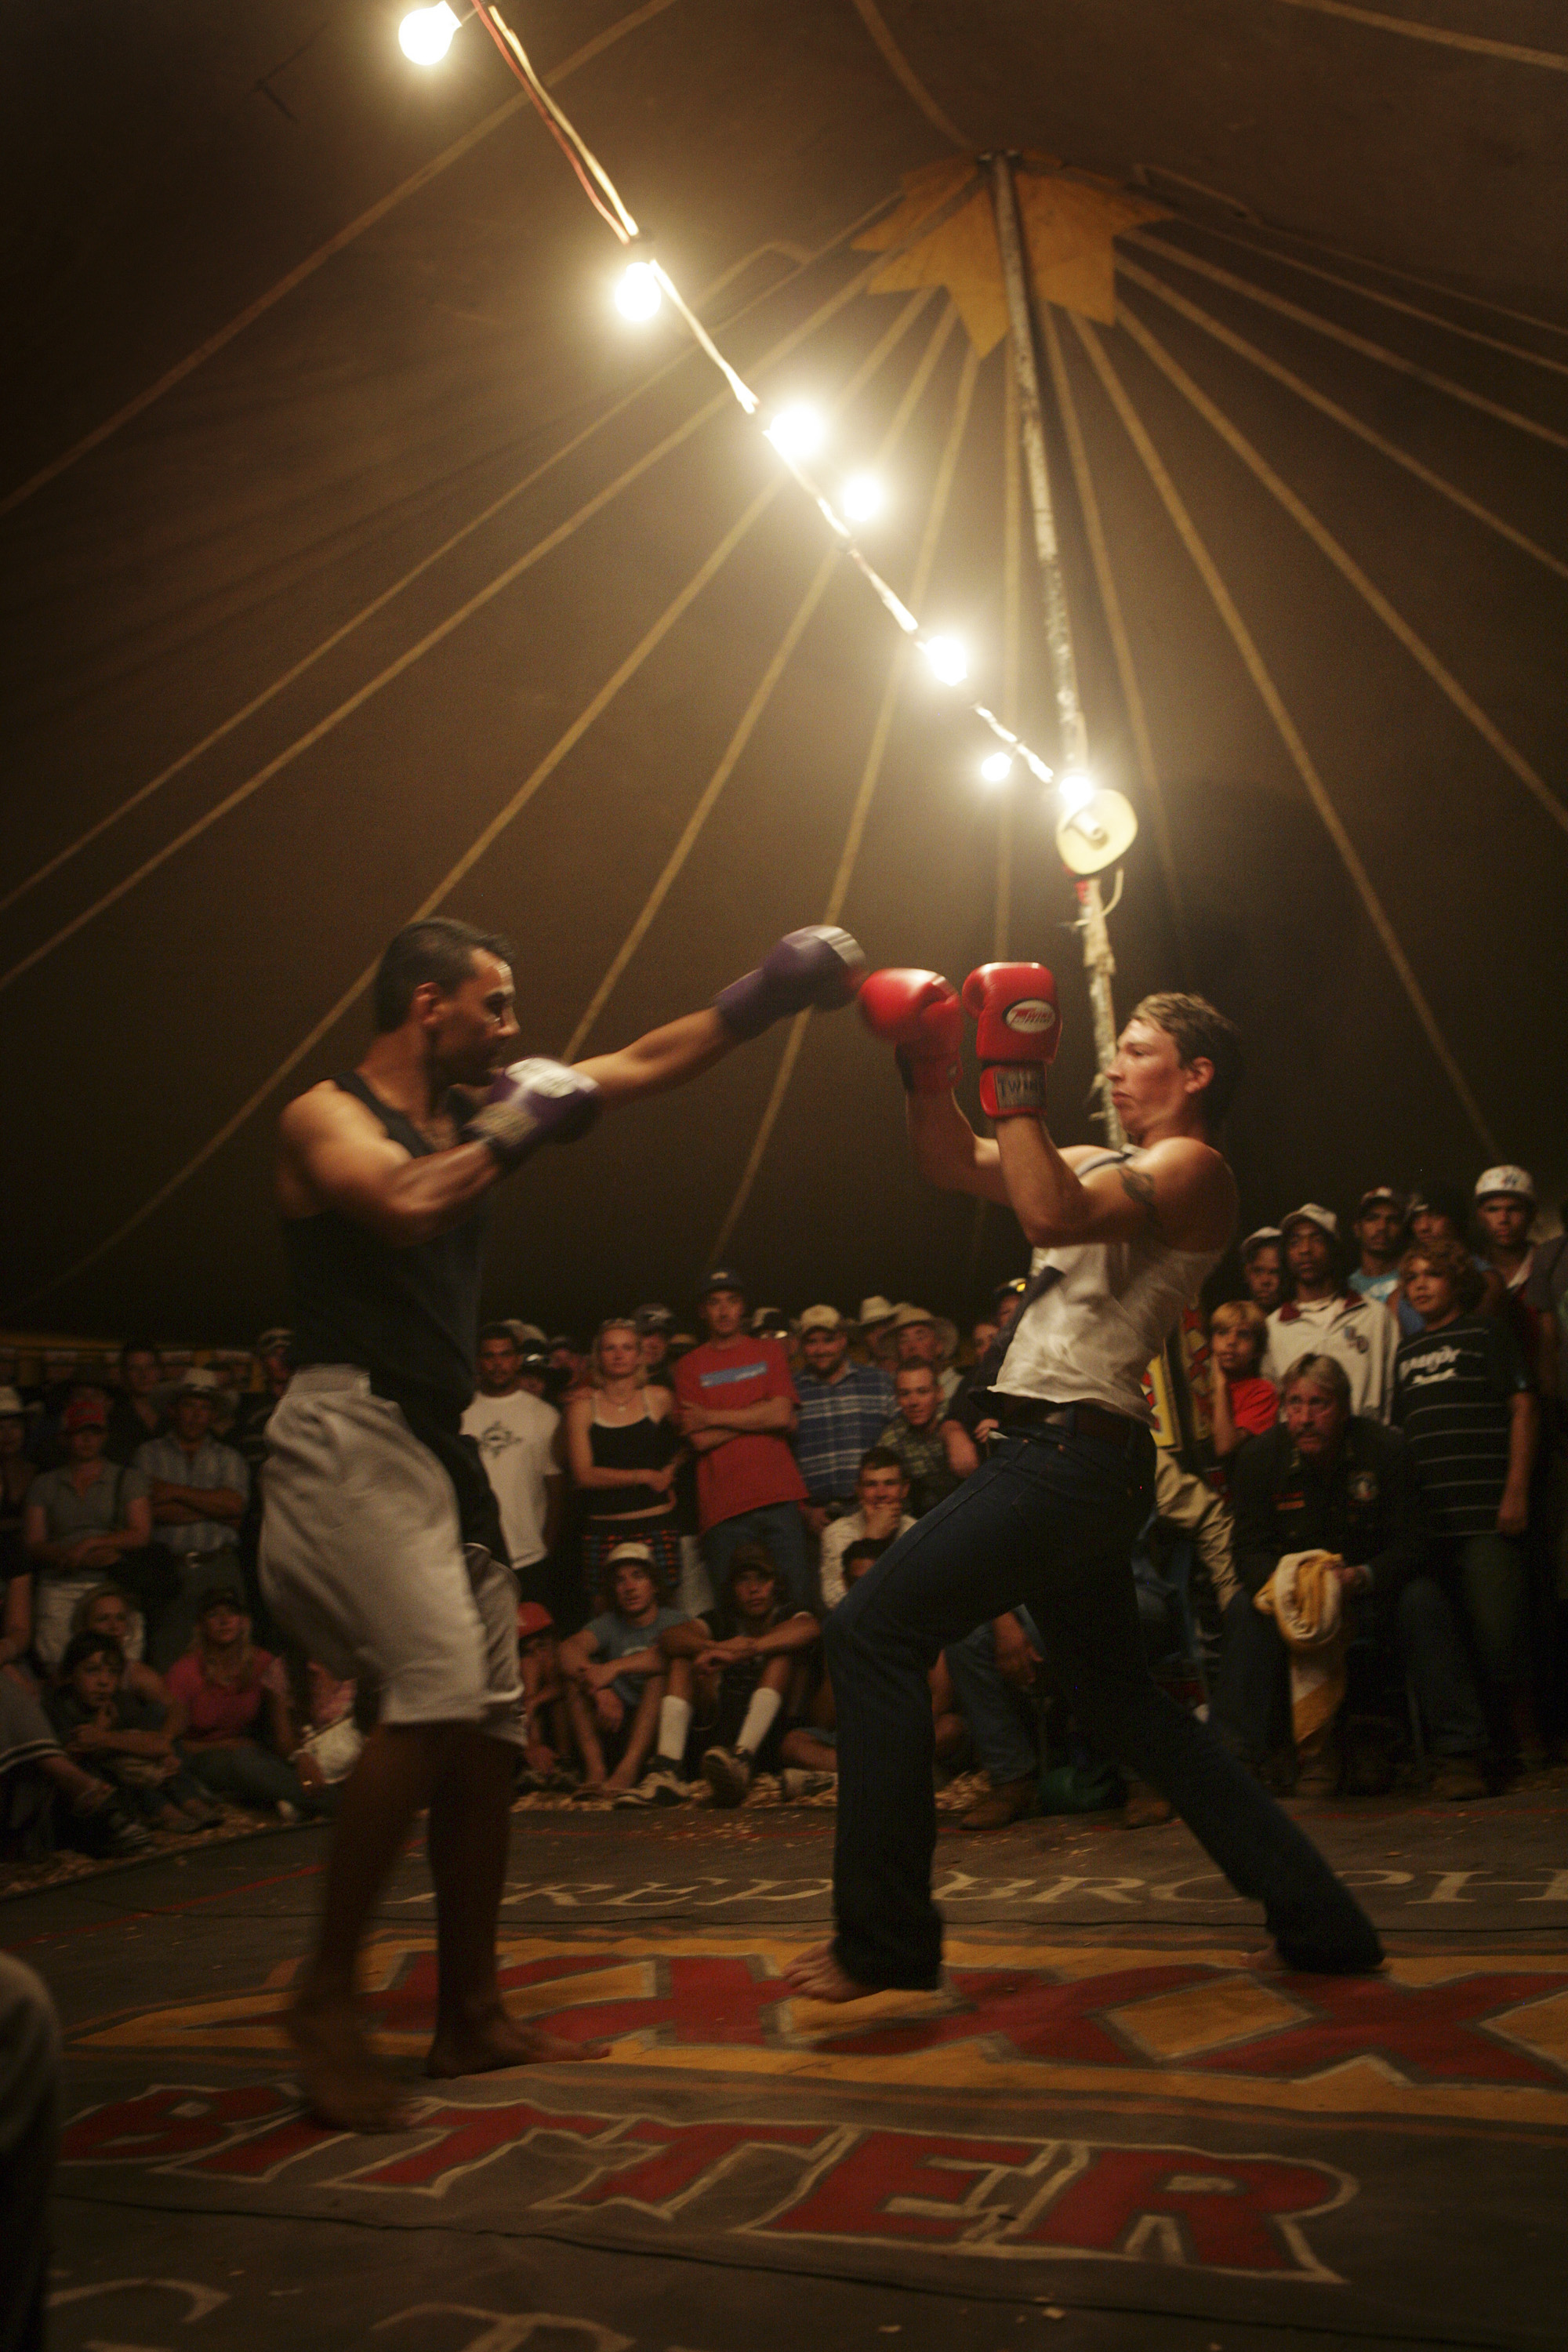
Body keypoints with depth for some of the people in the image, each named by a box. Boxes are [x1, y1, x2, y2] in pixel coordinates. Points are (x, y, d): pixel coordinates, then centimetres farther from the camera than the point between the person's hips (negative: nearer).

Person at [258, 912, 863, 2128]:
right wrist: (518, 1131, -13)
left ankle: (472, 2017, 18)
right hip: (351, 1428, -8)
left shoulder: (473, 1110, 17)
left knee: (491, 1721, 7)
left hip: (440, 1441, 8)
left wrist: (761, 999, 16)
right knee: (440, 1689, -24)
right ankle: (327, 1996, -9)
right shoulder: (325, 1114, -3)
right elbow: (406, 1205, -25)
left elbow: (642, 1064, 21)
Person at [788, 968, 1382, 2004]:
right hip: (1067, 1458, 10)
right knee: (1122, 1700, 17)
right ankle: (1321, 1920, 25)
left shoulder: (1193, 1168, -6)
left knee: (872, 1633, -10)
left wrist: (1017, 1080, -17)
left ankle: (885, 1939, -3)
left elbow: (1050, 1216, -24)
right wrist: (930, 1071, 5)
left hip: (1072, 1451, -10)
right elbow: (956, 1165, 20)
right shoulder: (1110, 1166, 20)